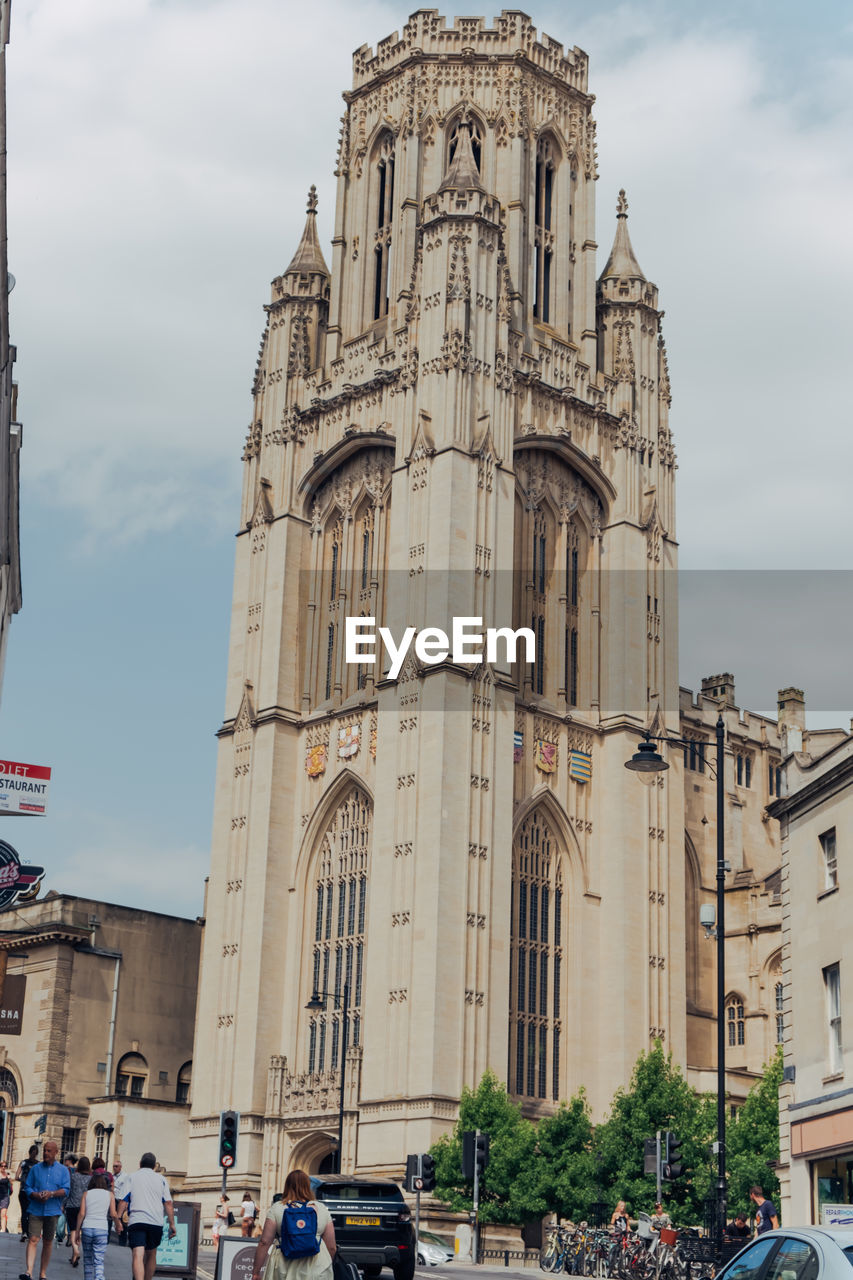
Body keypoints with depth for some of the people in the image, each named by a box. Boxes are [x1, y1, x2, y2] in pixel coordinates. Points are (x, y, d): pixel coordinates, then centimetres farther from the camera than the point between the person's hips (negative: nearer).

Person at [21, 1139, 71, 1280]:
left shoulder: (63, 1170, 7)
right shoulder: (35, 1168, 9)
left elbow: (66, 1190, -1)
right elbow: (28, 1187, 7)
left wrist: (52, 1193, -18)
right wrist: (36, 1195, -13)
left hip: (53, 1211, 1)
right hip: (36, 1209, -1)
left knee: (48, 1242, 7)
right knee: (33, 1240, -13)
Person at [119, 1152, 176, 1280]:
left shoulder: (132, 1177, 10)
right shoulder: (161, 1179, 12)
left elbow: (124, 1201, 3)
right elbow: (168, 1203, 7)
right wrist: (172, 1224, 8)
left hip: (136, 1221, -2)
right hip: (156, 1222, 2)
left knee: (138, 1256, -14)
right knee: (151, 1255, 21)